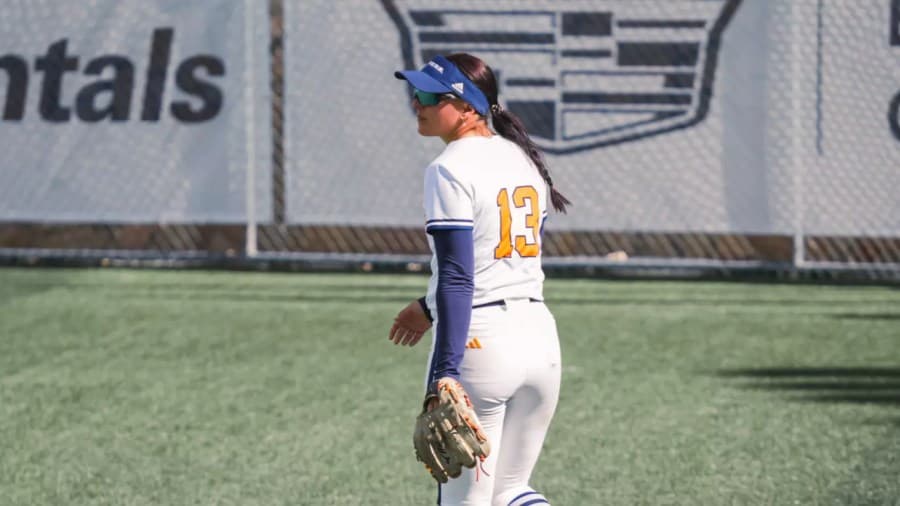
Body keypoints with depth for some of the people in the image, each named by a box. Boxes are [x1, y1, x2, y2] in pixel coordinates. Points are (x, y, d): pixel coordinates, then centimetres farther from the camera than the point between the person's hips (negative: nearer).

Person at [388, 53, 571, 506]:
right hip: (540, 337, 8)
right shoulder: (523, 159, 13)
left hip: (479, 342, -8)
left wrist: (445, 375, -21)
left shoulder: (450, 170, -11)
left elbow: (458, 278, -18)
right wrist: (431, 308, 31)